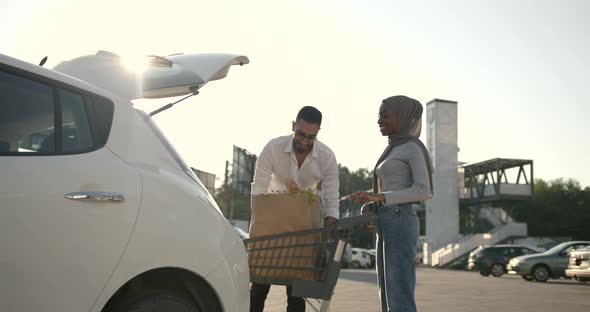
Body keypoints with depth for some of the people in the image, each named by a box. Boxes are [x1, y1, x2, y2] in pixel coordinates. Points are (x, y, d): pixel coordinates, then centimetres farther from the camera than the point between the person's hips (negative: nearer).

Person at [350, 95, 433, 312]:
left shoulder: (414, 148, -6)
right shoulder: (394, 151, 21)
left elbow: (424, 191, -16)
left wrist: (377, 197, -21)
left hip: (401, 225, -9)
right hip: (387, 227, 9)